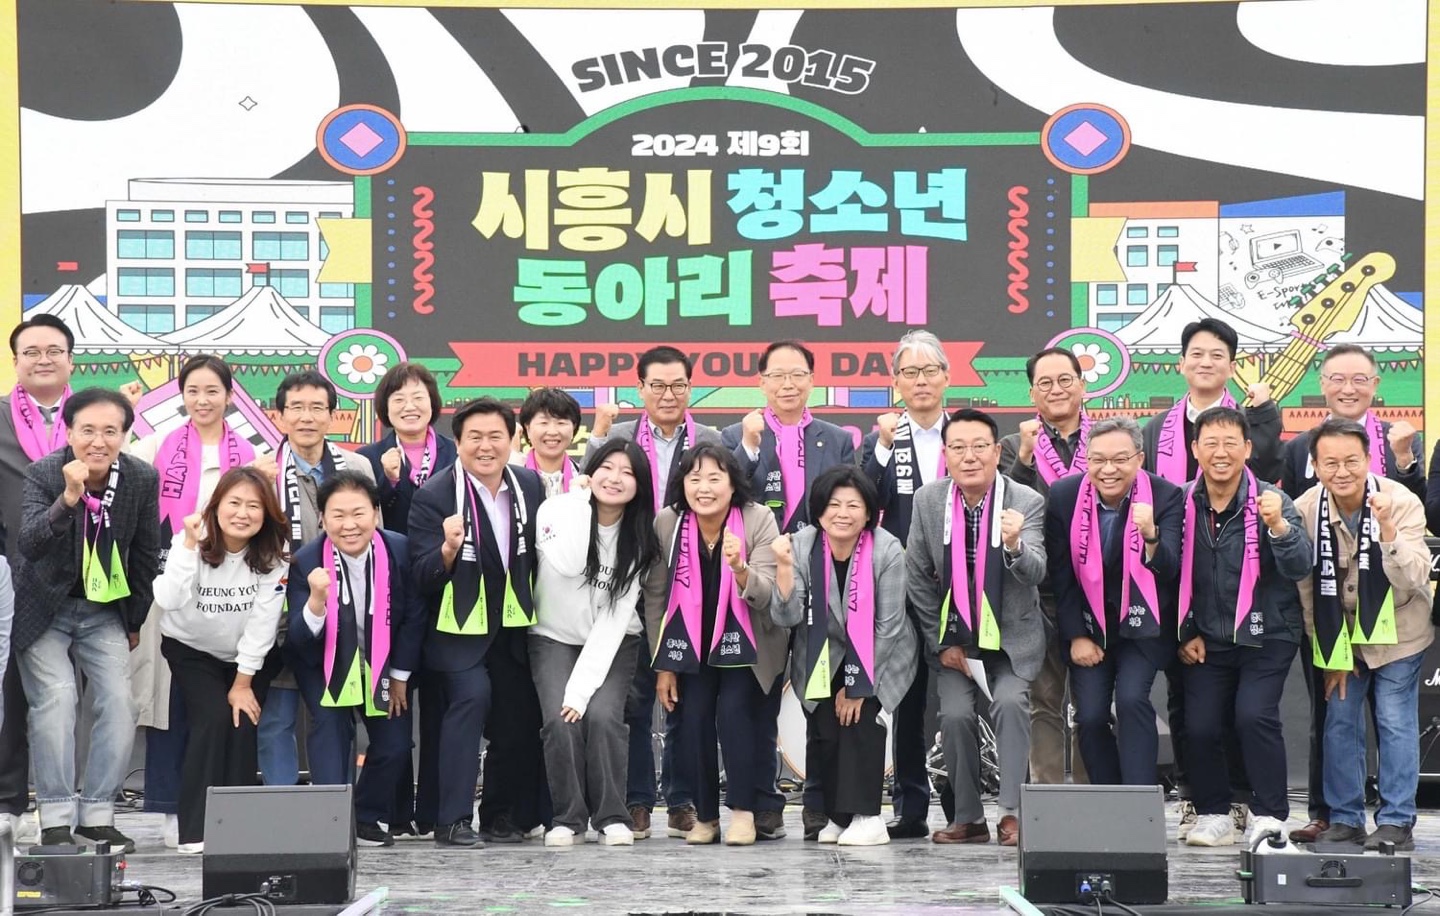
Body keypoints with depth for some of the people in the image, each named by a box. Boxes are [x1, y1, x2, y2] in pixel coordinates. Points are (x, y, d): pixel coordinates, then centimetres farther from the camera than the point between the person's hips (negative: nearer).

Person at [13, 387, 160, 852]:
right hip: (45, 608, -3)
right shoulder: (43, 474, -19)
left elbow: (145, 555, 2)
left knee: (119, 701, -7)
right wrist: (68, 498, -47)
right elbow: (29, 546, -33)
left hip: (105, 610, 3)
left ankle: (97, 815, 4)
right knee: (57, 698, -16)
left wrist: (135, 621, 8)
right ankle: (56, 819, -7)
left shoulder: (143, 479, -11)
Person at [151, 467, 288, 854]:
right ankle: (194, 829, -14)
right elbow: (171, 601, -34)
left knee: (243, 723, -15)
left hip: (249, 656, 2)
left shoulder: (272, 556, -15)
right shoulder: (191, 543, -19)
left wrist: (243, 682, -16)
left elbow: (263, 621, -15)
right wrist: (189, 545, -41)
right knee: (213, 718, -20)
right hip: (192, 650, -2)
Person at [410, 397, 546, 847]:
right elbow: (422, 579, -17)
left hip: (512, 625, 5)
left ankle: (503, 814, 27)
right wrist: (448, 548, -35)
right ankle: (452, 819, -22)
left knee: (518, 716, 6)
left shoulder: (531, 486, 0)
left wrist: (535, 616, 6)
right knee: (472, 693, -25)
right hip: (458, 626, -5)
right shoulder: (433, 497, -14)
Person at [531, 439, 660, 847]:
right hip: (554, 637, -1)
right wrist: (580, 500, -25)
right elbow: (568, 565, -31)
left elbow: (615, 619, -14)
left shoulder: (639, 539, -8)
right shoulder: (556, 510, -12)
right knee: (560, 720, -21)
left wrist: (582, 687, -21)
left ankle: (611, 817, -7)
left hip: (612, 644, 1)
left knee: (601, 716, -22)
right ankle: (568, 817, -5)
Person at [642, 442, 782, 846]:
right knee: (692, 721, -8)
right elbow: (655, 596, -4)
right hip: (691, 644, 2)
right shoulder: (666, 523, -13)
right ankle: (704, 815, 9)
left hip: (747, 645, -2)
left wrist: (740, 569, -45)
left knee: (735, 713, -19)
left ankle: (744, 811, -5)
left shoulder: (759, 520, -19)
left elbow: (766, 596, -24)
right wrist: (663, 664, -2)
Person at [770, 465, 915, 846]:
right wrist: (784, 566, -35)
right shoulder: (802, 546, -14)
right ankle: (834, 815, 0)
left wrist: (859, 684, -16)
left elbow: (888, 625, -17)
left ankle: (866, 816, -14)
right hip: (823, 656, 2)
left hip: (879, 655, -2)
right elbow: (787, 616, -20)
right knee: (824, 726, -13)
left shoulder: (887, 550, -20)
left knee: (861, 716, -20)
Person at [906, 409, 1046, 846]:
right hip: (954, 638, 2)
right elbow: (917, 578, 1)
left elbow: (1036, 574, -22)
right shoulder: (928, 500, -6)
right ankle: (968, 818, 3)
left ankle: (1012, 812, -16)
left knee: (1011, 702, -24)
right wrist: (942, 643, -1)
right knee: (955, 715, -14)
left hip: (1011, 637, -2)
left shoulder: (1027, 502, -12)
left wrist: (1015, 545, -44)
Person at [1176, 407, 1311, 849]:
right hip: (1206, 641, 3)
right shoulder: (1183, 504, -2)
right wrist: (1186, 632, 7)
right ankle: (1213, 815, 13)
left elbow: (1300, 568, -21)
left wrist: (1278, 525, -38)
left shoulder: (1270, 501, -10)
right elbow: (1171, 575, 10)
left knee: (1254, 716, -21)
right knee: (1199, 727, -7)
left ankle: (1270, 818, -8)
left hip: (1265, 635, -3)